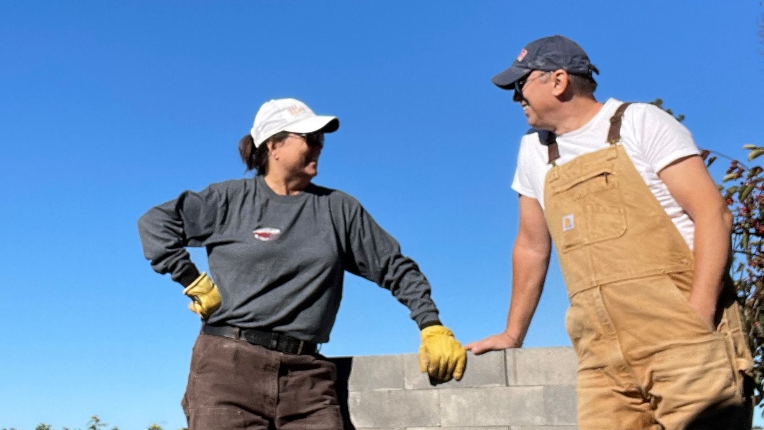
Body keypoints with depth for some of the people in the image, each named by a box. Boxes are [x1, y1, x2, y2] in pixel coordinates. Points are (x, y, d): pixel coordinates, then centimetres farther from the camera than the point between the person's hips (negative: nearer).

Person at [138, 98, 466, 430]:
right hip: (229, 364, -1)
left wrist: (432, 327, 3)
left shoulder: (339, 208, 13)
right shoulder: (231, 199, 7)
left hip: (305, 375, 2)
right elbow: (155, 223, 8)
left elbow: (396, 268, 13)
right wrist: (194, 282, 0)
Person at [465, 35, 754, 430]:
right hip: (603, 355, 4)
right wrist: (513, 334, 25)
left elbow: (712, 214, -6)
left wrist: (698, 318, -17)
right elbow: (531, 246, 23)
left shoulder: (641, 123, 1)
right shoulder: (533, 151, 16)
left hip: (682, 337, -4)